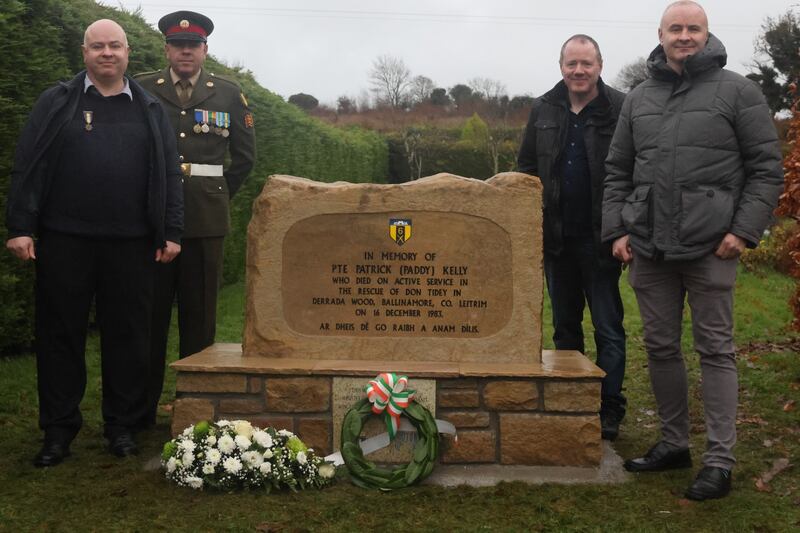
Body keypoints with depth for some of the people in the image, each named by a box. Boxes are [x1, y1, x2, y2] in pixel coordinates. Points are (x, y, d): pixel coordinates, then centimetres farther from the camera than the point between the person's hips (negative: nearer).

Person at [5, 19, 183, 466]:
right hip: (64, 241, -1)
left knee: (129, 336, 6)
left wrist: (171, 232, 1)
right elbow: (28, 168, 2)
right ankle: (59, 429, 16)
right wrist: (20, 227, -6)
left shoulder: (150, 110, 11)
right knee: (61, 334, 5)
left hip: (131, 244, 1)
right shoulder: (57, 103, 7)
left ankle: (122, 425, 19)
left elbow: (169, 174, 8)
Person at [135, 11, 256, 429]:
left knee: (199, 315, 5)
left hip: (205, 221, 0)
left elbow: (245, 156, 15)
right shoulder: (141, 90, 5)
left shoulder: (228, 94, 8)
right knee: (149, 313, 5)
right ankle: (141, 408, 15)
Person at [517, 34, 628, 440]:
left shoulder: (620, 110, -6)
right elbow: (526, 168, 14)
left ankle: (609, 409, 10)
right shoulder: (543, 110, 8)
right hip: (556, 237, 5)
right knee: (565, 325, 14)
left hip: (599, 239, -5)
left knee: (608, 327, 2)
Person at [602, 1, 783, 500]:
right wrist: (617, 229, 5)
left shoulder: (738, 92, 1)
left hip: (711, 250, -4)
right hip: (649, 249, 5)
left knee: (715, 350, 1)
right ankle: (674, 442, 25)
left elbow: (767, 169, -2)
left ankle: (720, 460, 7)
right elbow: (618, 172, 16)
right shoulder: (638, 99, 13)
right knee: (661, 347, 11)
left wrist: (745, 229, -10)